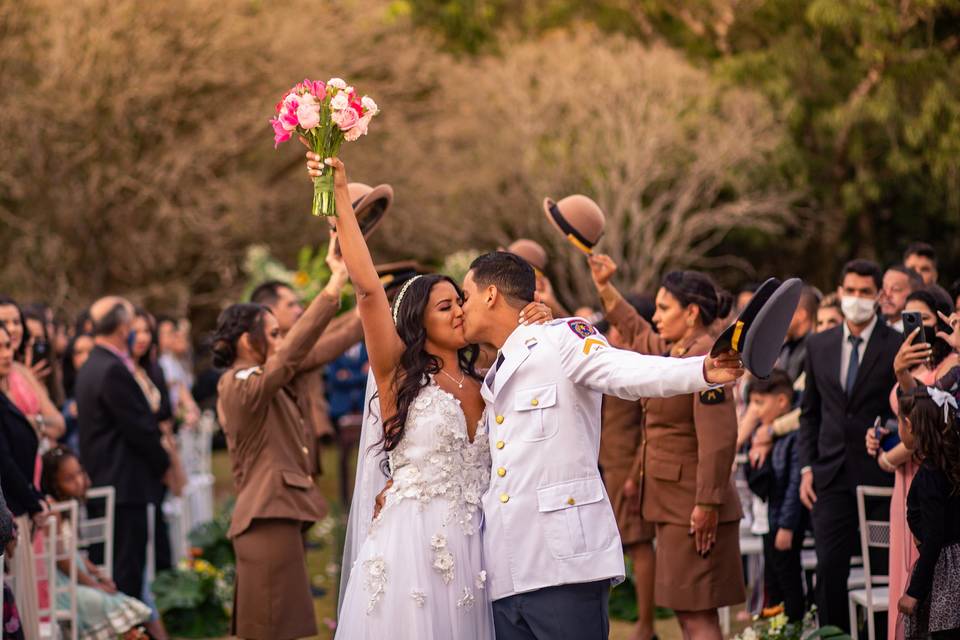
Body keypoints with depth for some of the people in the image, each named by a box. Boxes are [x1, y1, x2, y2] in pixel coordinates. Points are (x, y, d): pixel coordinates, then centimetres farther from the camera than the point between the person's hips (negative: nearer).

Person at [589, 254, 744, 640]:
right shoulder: (668, 350, 12)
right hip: (670, 502, 10)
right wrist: (605, 288, 34)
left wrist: (707, 504, -25)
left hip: (693, 506, -10)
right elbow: (635, 331, 36)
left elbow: (718, 439, -24)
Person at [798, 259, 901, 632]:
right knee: (829, 568, 0)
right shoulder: (819, 346, 10)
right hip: (832, 475, 3)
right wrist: (807, 468, 7)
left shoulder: (899, 347, -3)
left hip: (881, 473, -3)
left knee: (885, 568, 0)